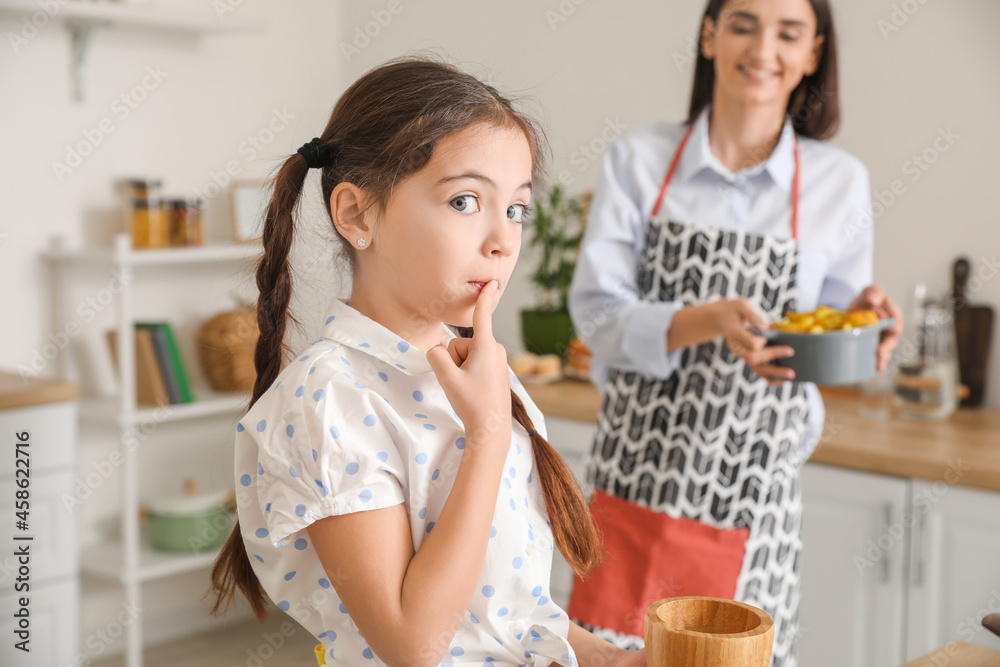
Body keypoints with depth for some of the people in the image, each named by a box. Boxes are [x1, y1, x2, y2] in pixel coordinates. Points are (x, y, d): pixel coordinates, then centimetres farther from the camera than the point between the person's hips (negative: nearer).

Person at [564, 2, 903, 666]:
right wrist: (707, 321, -23)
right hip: (635, 464, 0)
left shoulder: (838, 182, 3)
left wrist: (862, 317, -15)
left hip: (755, 481, 0)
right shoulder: (639, 159, 1)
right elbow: (596, 310, -6)